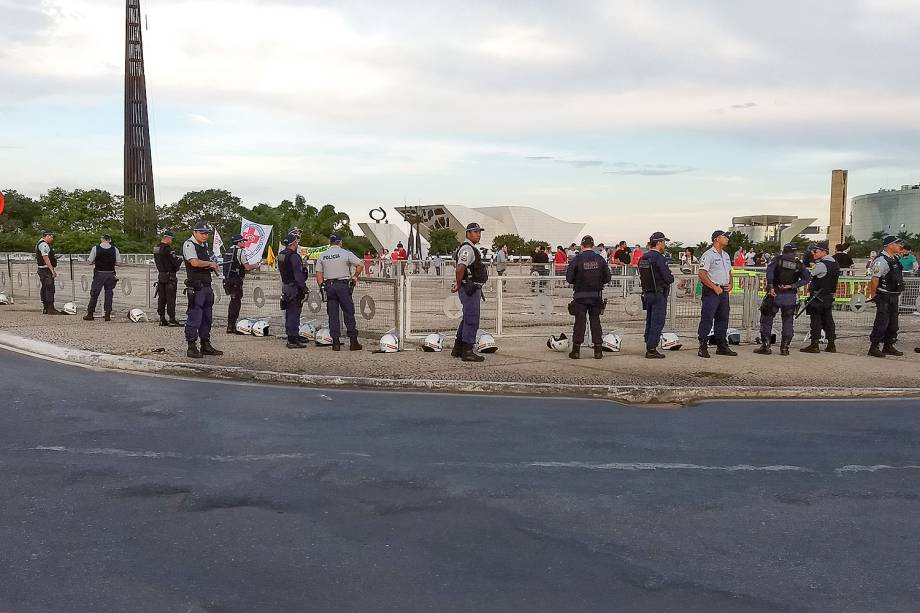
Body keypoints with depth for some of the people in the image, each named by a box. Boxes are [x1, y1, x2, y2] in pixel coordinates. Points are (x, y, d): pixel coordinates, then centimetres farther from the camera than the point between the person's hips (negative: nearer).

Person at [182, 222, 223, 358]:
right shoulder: (189, 244, -8)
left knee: (207, 318, 13)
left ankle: (206, 345, 21)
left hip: (207, 285, 9)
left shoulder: (205, 245, 19)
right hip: (196, 286, -9)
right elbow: (194, 262, -22)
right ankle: (191, 347, -2)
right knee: (194, 317, -7)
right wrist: (210, 263, -8)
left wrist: (214, 266, 6)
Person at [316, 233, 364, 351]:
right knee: (349, 314, 3)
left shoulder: (322, 256, 8)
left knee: (333, 315, 7)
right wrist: (355, 276, 3)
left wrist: (322, 286, 12)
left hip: (328, 286, 3)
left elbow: (319, 276, 7)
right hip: (343, 285, -3)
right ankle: (353, 342, 2)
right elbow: (360, 265, -10)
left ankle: (335, 342, 5)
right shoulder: (345, 253, -3)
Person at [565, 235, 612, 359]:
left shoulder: (577, 259, -7)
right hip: (596, 295, 2)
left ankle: (576, 350, 5)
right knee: (595, 321, 9)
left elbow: (569, 277, -8)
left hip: (580, 295, -2)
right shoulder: (600, 259, 2)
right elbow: (607, 278, 4)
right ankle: (598, 350, 9)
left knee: (580, 321, 3)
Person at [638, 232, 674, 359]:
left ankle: (649, 347, 18)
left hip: (647, 293, 8)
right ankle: (651, 349, -6)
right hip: (659, 294, -8)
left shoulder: (643, 258, 10)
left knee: (650, 322, 14)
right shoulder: (659, 258, -15)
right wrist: (672, 278, 6)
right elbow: (668, 278, -18)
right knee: (658, 322, -5)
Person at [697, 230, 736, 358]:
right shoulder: (708, 255, -10)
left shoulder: (726, 255, 18)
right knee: (707, 319, -7)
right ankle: (703, 347, -4)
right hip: (711, 291, -8)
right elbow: (701, 274, -16)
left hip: (724, 291, 9)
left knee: (723, 319, 12)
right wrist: (715, 287, -17)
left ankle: (722, 346, 19)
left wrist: (730, 284, 7)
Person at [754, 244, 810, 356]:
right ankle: (784, 347, 10)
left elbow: (769, 270, -16)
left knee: (766, 320, 7)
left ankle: (765, 346, 3)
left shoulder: (778, 259, 2)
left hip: (775, 295, -2)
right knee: (788, 322, 12)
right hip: (791, 296, 2)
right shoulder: (799, 264, 8)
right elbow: (807, 278, -4)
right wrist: (793, 286, -8)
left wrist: (770, 286, -17)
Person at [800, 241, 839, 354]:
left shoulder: (821, 265, -17)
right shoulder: (835, 264, 11)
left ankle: (814, 345, -2)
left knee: (816, 320, -4)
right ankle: (831, 345, 15)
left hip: (817, 297, -8)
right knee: (828, 319, 12)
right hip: (829, 296, 8)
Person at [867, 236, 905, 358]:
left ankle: (888, 346, 23)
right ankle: (873, 348, 0)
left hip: (894, 296, 9)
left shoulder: (896, 259, 12)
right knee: (882, 322, -7)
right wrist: (873, 295, -16)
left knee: (893, 323, 13)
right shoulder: (881, 260, -17)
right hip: (884, 296, -9)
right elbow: (874, 279, -19)